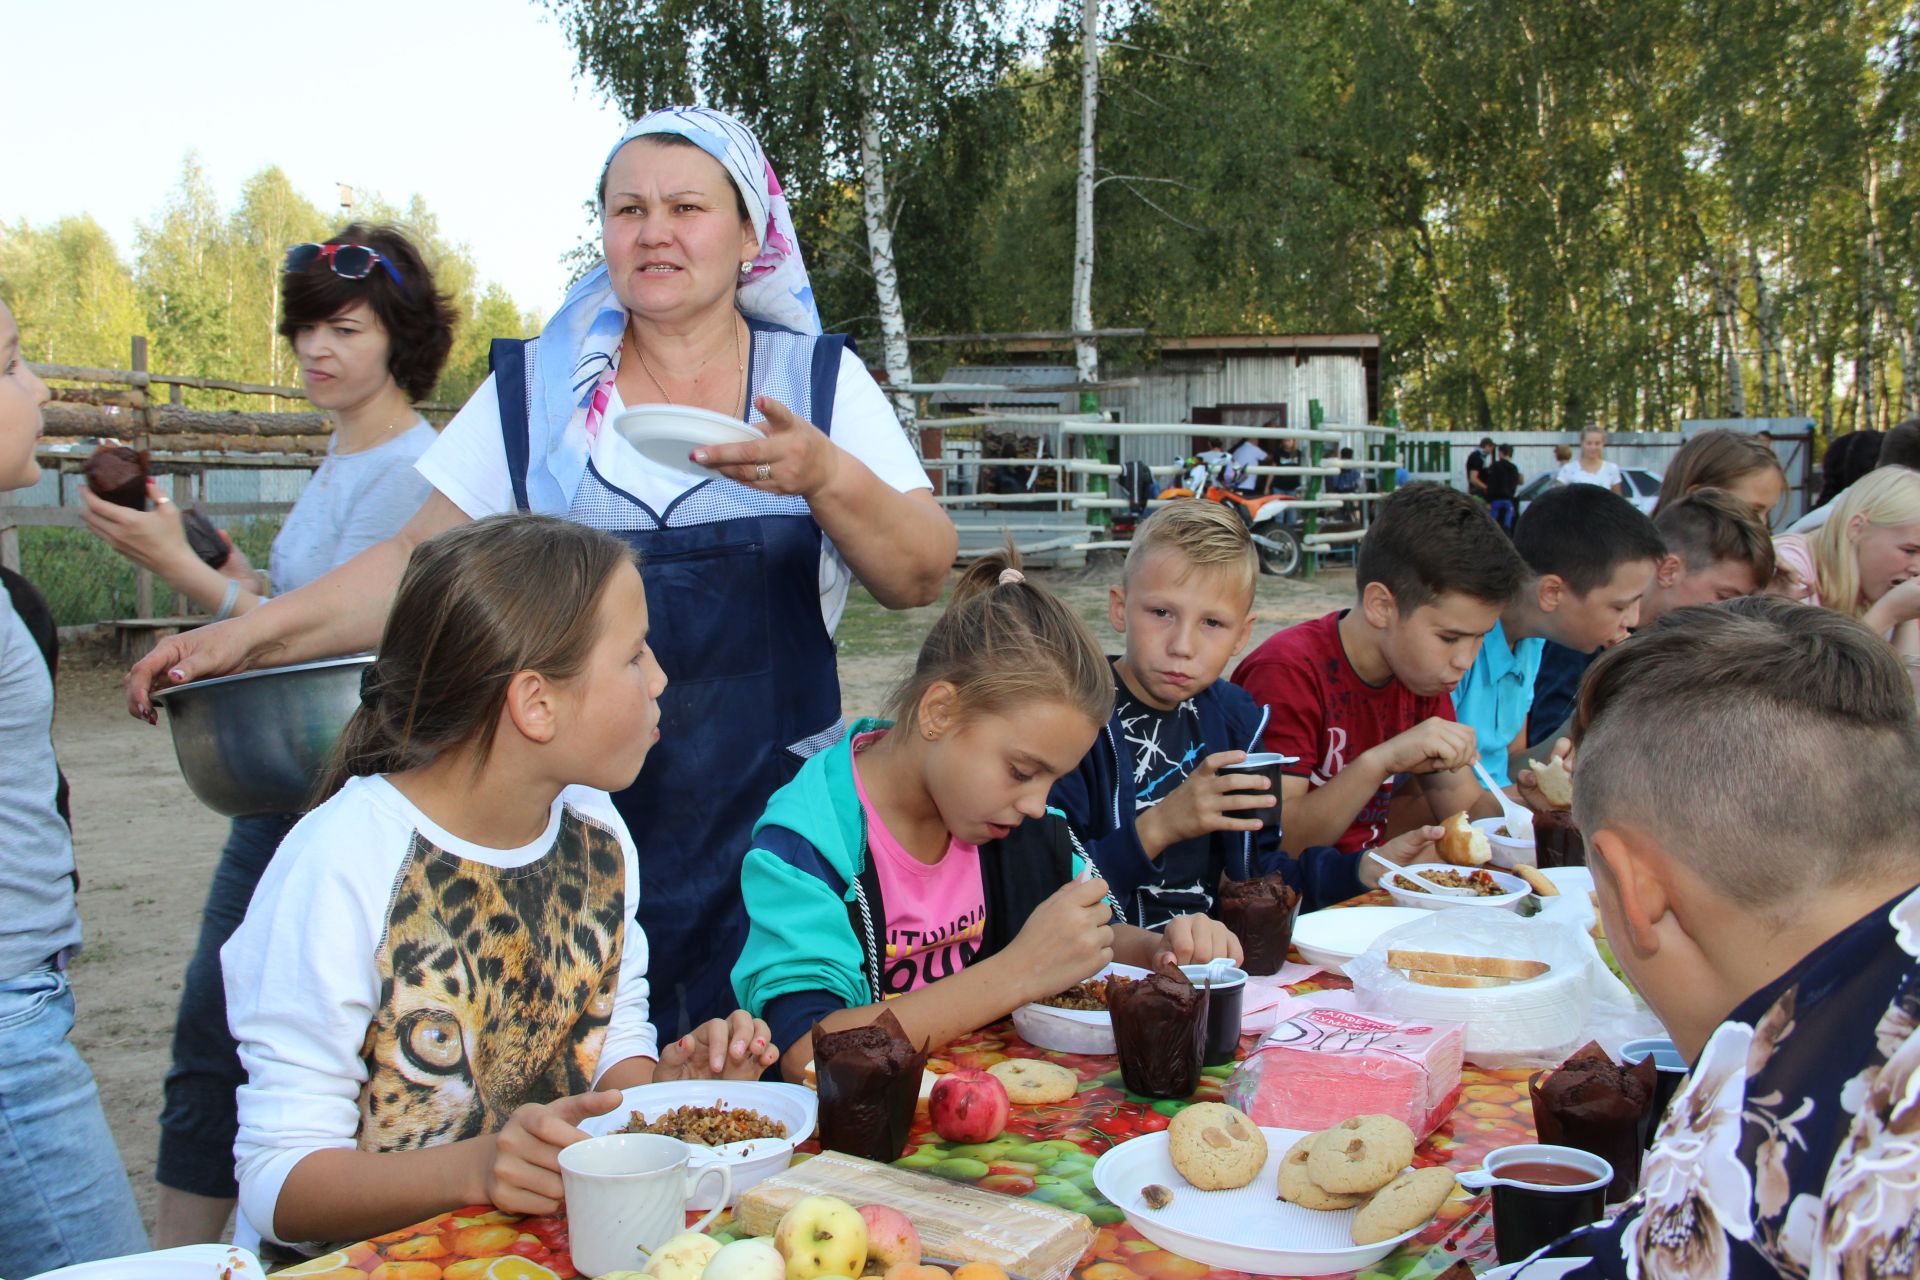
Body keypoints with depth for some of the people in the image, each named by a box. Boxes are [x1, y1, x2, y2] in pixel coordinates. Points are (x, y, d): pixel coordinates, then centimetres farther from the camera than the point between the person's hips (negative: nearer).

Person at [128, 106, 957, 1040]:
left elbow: (921, 577, -1)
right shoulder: (535, 389, 8)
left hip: (768, 821, 0)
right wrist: (248, 633, -2)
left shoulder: (822, 380, 5)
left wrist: (826, 473, -18)